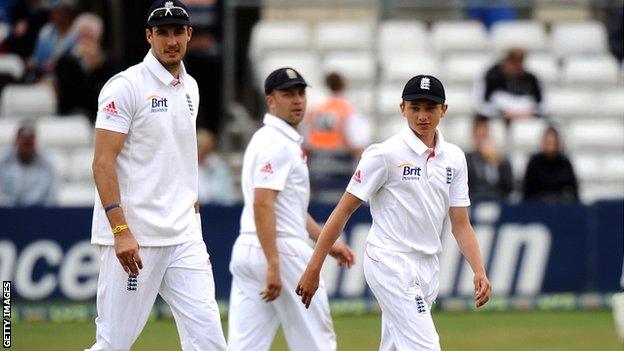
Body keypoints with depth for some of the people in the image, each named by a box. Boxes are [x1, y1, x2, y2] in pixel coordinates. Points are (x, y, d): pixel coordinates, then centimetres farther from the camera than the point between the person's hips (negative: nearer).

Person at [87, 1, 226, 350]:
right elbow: (103, 163, -13)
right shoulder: (126, 86, -7)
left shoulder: (190, 88, 16)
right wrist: (121, 231, -21)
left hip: (184, 237, 7)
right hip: (133, 238, -7)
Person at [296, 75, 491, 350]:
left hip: (428, 266, 7)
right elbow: (343, 211, -9)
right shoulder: (384, 154, -9)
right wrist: (313, 269, -13)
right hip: (391, 263, -7)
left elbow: (460, 224, 10)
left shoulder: (454, 157, 9)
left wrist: (479, 271, -4)